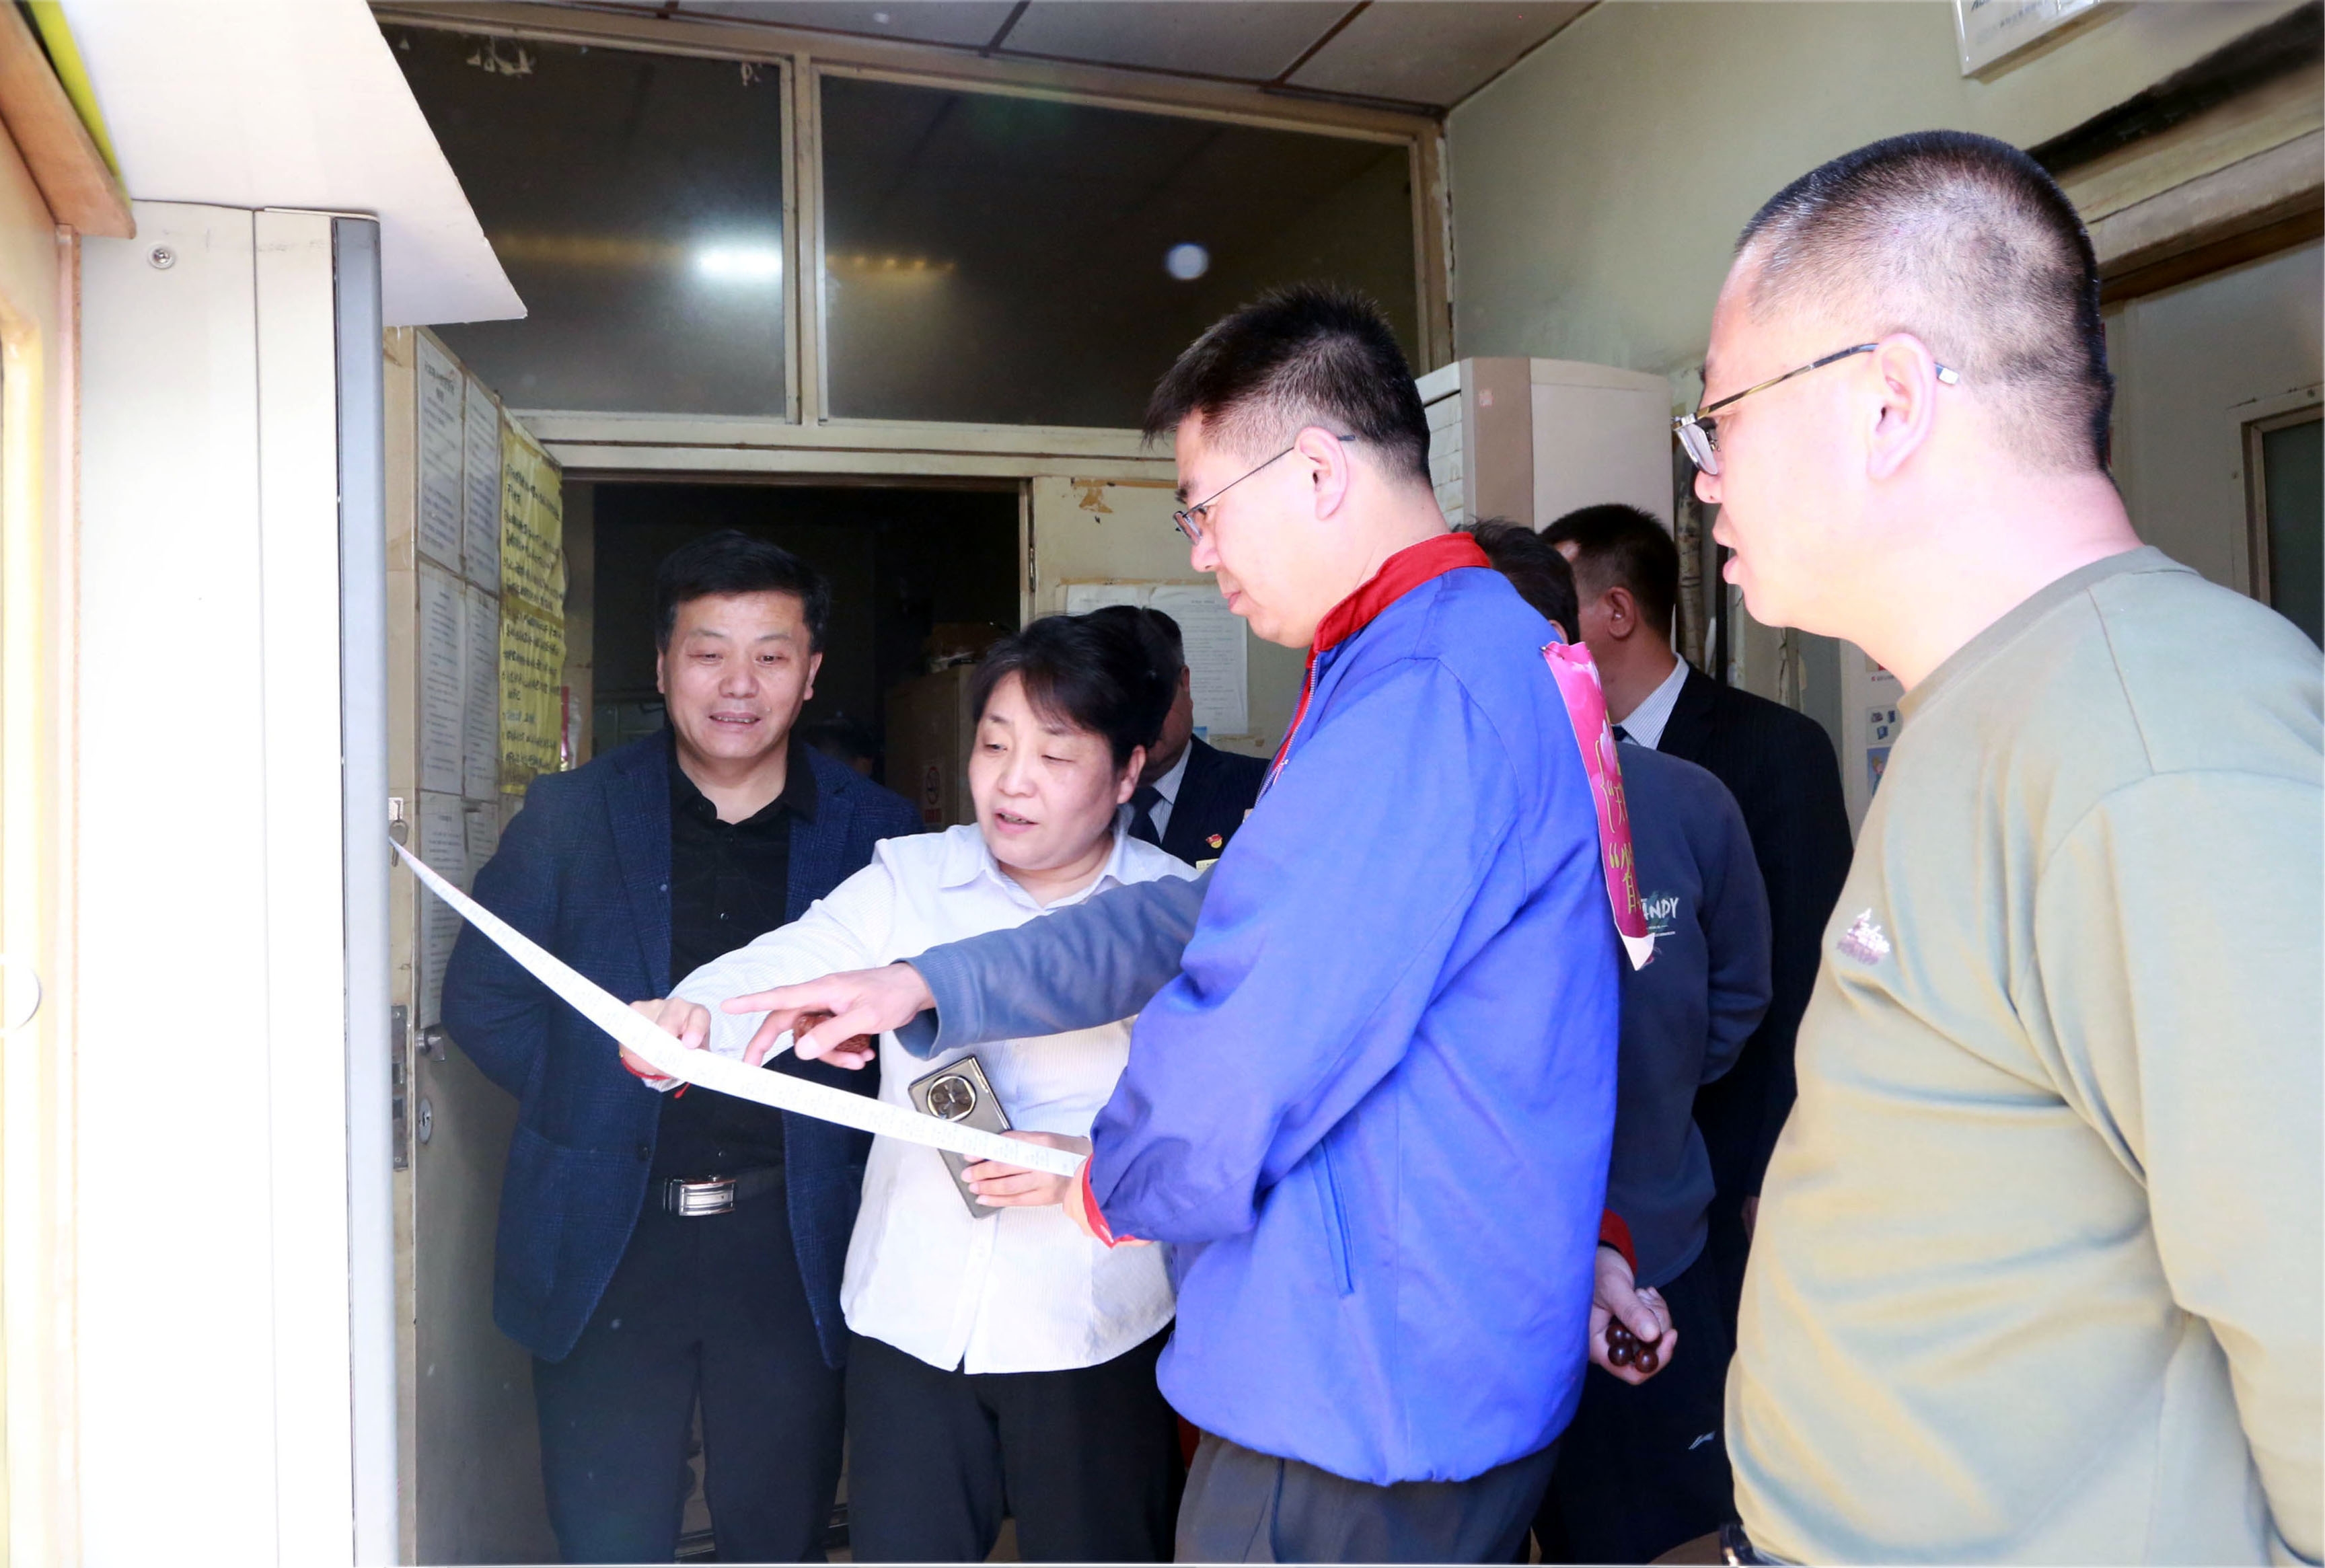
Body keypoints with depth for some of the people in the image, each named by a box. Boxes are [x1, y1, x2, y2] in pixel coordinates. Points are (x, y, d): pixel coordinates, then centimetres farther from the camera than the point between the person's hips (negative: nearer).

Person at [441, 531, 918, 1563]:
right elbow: (480, 996, 6)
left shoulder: (877, 832, 0)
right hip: (607, 1241, 0)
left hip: (792, 1243, 0)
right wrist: (594, 1094, -2)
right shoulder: (569, 815, 2)